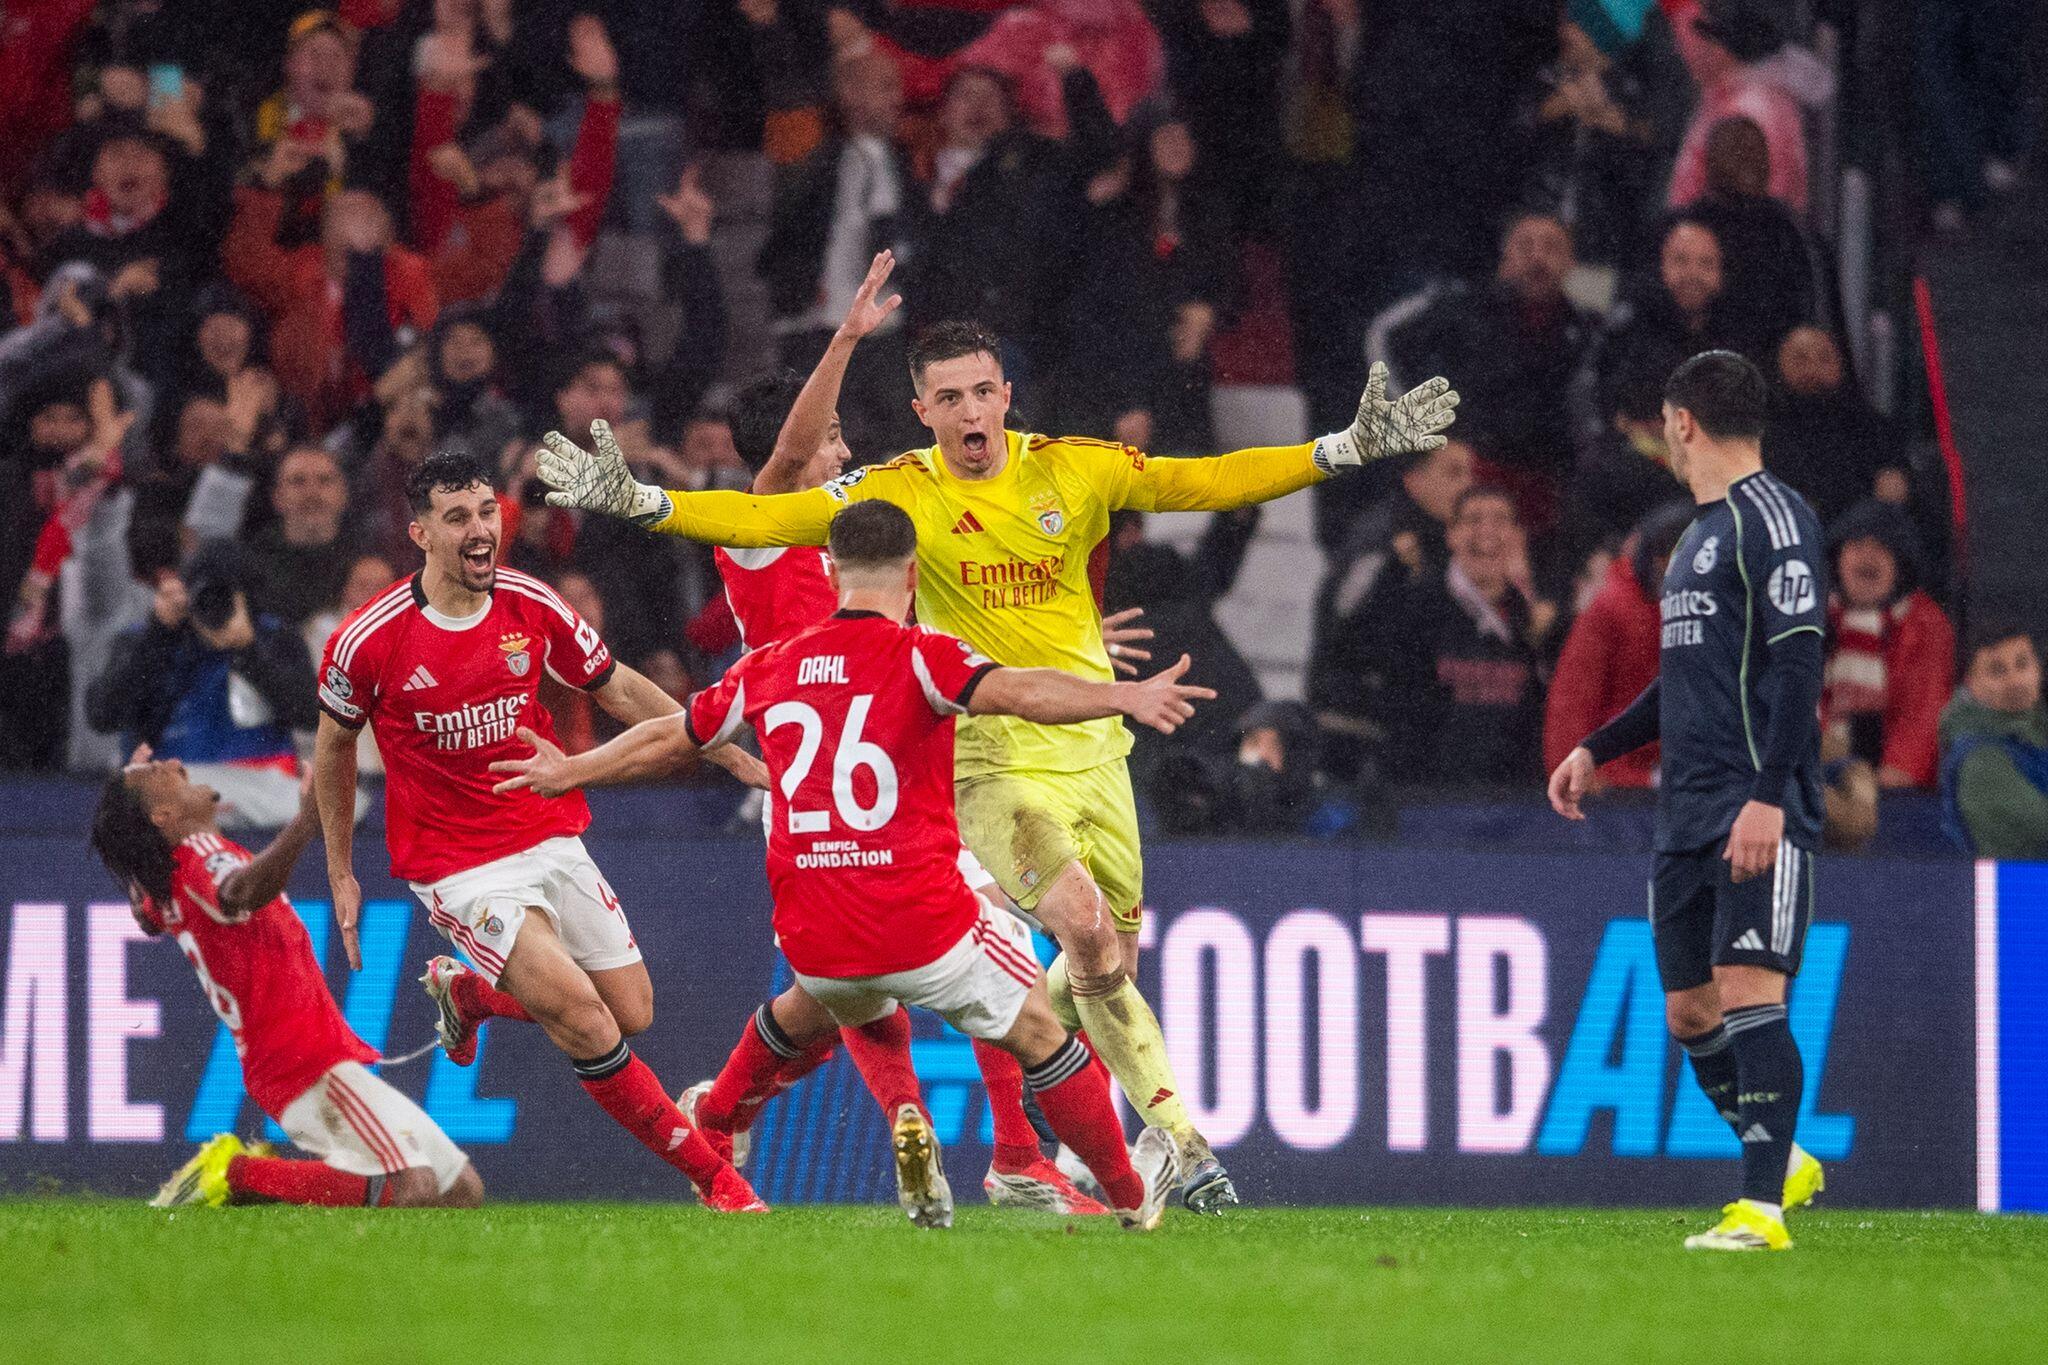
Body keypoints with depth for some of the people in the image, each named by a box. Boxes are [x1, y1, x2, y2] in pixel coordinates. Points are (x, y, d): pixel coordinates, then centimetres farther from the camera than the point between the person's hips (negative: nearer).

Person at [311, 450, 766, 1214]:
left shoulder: (533, 607, -4)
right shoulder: (370, 642, -14)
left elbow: (620, 691, 10)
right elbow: (333, 748, 3)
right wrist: (341, 874, 7)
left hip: (551, 842, 5)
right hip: (457, 867, -5)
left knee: (632, 1013, 5)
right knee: (584, 1019, -18)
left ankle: (468, 991, 31)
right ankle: (710, 1175, -5)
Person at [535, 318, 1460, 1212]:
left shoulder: (1074, 470, 1)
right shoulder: (898, 493, -5)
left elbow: (1213, 483, 2)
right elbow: (761, 521, -8)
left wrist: (1351, 448, -4)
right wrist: (633, 499, -19)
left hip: (1092, 743, 4)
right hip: (992, 759, -4)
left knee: (1112, 960, 7)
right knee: (1086, 929, -23)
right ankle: (1177, 1136, -14)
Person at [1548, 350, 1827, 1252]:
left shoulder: (1774, 520, -9)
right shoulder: (1701, 532, 21)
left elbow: (1798, 664, -17)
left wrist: (1768, 797, -24)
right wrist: (1597, 751, 28)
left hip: (1758, 814, -10)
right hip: (1687, 812, 10)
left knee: (1748, 994, -15)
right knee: (1689, 1012, 10)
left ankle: (1761, 1209, -18)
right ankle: (1782, 1163, 26)